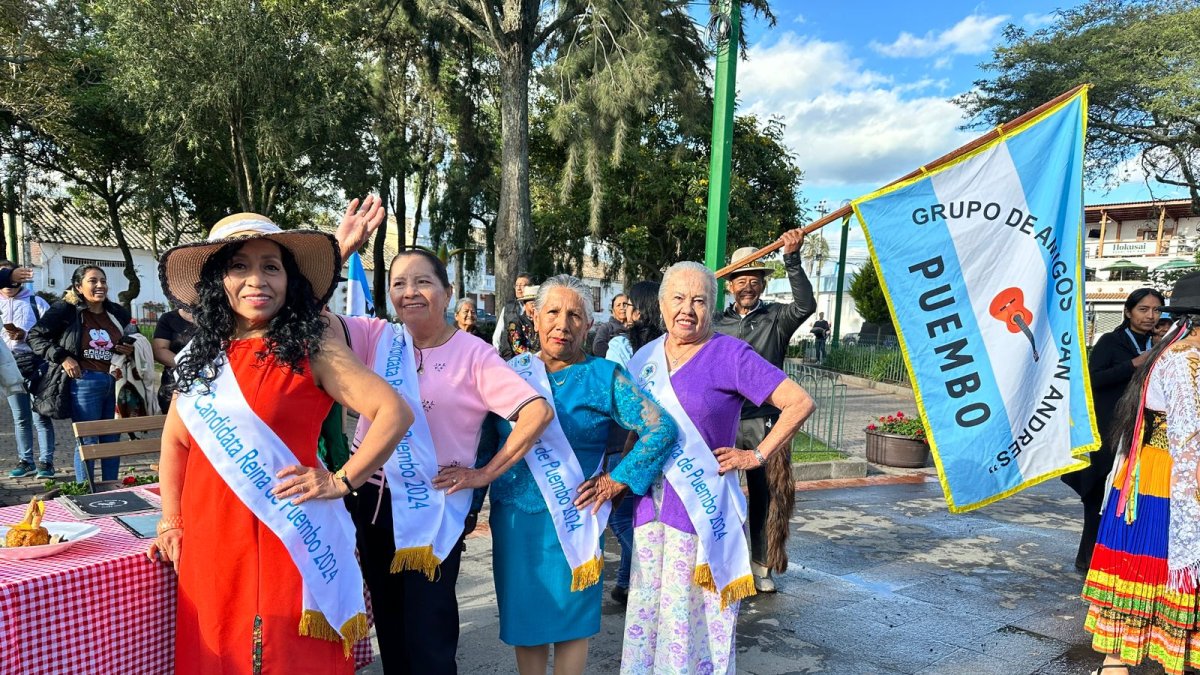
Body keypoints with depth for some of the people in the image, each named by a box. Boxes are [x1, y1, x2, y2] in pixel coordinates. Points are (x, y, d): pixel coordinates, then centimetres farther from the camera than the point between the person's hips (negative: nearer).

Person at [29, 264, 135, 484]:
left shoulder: (117, 313, 10)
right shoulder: (65, 310, -5)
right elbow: (35, 336, -1)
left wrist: (130, 350, 3)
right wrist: (62, 357, -12)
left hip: (115, 383, 5)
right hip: (84, 383, -5)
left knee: (112, 441, 12)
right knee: (87, 442, 2)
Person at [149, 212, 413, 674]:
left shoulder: (310, 347, -8)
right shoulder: (201, 354, 7)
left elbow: (395, 413, -14)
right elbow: (176, 439, 18)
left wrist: (342, 481, -13)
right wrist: (171, 522, 10)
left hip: (285, 540, -5)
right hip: (208, 544, 5)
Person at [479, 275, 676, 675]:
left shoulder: (603, 377, -5)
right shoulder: (513, 371, 4)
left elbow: (661, 429, -9)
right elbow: (486, 441, 9)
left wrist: (617, 481, -10)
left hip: (570, 520, -3)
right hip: (511, 518, 3)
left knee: (569, 617, 10)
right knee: (522, 614, 14)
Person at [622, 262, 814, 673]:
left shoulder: (729, 355, -8)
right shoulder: (645, 358, 8)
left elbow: (799, 403, -10)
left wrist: (756, 456, -11)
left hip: (703, 508, -5)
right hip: (650, 505, 5)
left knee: (695, 614, 5)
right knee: (647, 609, 12)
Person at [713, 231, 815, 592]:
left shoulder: (776, 318, 3)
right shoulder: (716, 323, 9)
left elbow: (805, 305, -17)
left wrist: (792, 258, -25)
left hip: (764, 423, -1)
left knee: (766, 497, 6)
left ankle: (762, 566, 19)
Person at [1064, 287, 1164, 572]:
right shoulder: (1110, 342, -2)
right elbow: (1092, 379, -13)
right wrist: (1133, 365, -18)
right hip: (1107, 433, -5)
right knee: (1103, 496, -3)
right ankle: (1090, 557, 9)